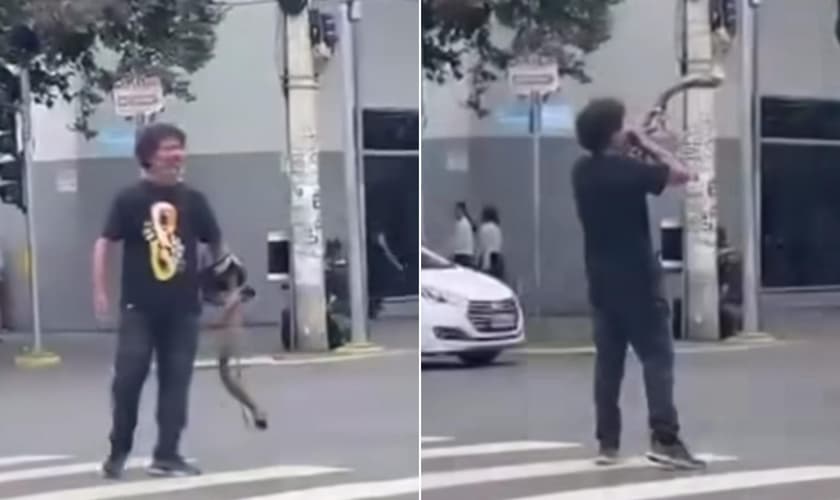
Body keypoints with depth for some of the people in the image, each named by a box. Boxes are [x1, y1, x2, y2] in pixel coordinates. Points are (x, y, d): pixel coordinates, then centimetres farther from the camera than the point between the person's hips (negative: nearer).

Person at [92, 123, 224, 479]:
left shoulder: (193, 200, 4)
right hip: (139, 306, -3)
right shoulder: (130, 199, -5)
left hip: (183, 307, 3)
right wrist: (99, 292, -11)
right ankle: (118, 451, 15)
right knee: (128, 377, -4)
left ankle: (166, 455, 13)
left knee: (176, 380, 5)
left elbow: (214, 243, 15)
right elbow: (104, 243, -5)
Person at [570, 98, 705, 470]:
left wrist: (631, 149, 12)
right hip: (637, 279, -7)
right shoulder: (627, 170, -17)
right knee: (657, 356, -4)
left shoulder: (582, 171, 5)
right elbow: (681, 174, -11)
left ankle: (607, 443, 9)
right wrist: (647, 144, -3)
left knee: (608, 360, 9)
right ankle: (664, 439, -12)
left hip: (601, 281, 7)